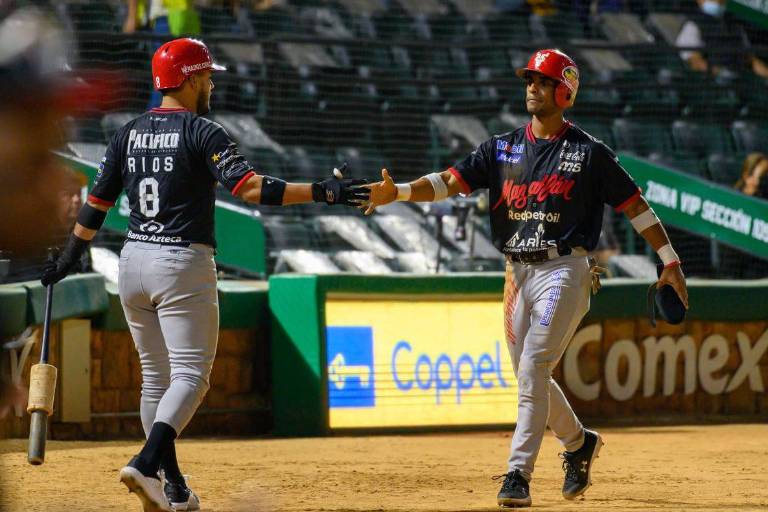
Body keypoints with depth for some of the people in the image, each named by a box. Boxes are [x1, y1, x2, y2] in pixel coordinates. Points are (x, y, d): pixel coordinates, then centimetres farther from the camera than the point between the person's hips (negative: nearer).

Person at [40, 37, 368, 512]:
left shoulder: (129, 133, 9)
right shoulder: (203, 133, -9)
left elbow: (97, 203, 13)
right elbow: (248, 186, -22)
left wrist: (71, 257, 26)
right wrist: (321, 192, -26)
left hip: (134, 261, 6)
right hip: (184, 265, -6)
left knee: (156, 377, 14)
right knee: (190, 375, -5)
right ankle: (147, 464, -26)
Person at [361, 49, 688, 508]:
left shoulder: (590, 152, -2)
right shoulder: (502, 148, 9)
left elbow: (634, 204, 1)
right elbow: (449, 182, 0)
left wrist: (671, 262, 0)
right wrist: (396, 192, -17)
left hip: (564, 271, -5)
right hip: (519, 274, 5)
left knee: (533, 369, -17)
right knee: (530, 377, 12)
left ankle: (519, 473, -17)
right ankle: (579, 442, 36)